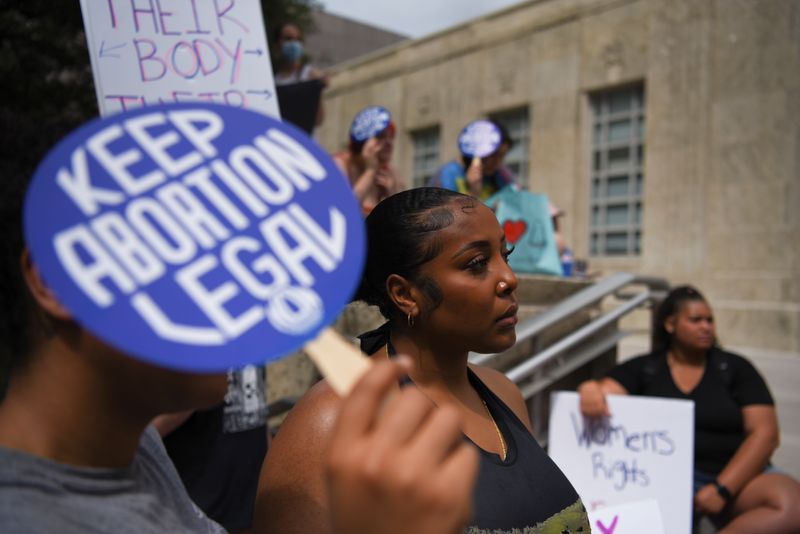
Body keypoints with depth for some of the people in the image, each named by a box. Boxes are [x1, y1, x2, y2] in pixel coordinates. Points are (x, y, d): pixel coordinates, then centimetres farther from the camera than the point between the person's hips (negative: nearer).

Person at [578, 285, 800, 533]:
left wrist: (722, 489, -12)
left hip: (734, 475, 2)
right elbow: (606, 391, -2)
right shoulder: (643, 368, 9)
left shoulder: (735, 367, 8)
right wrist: (591, 390, -29)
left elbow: (764, 433, 1)